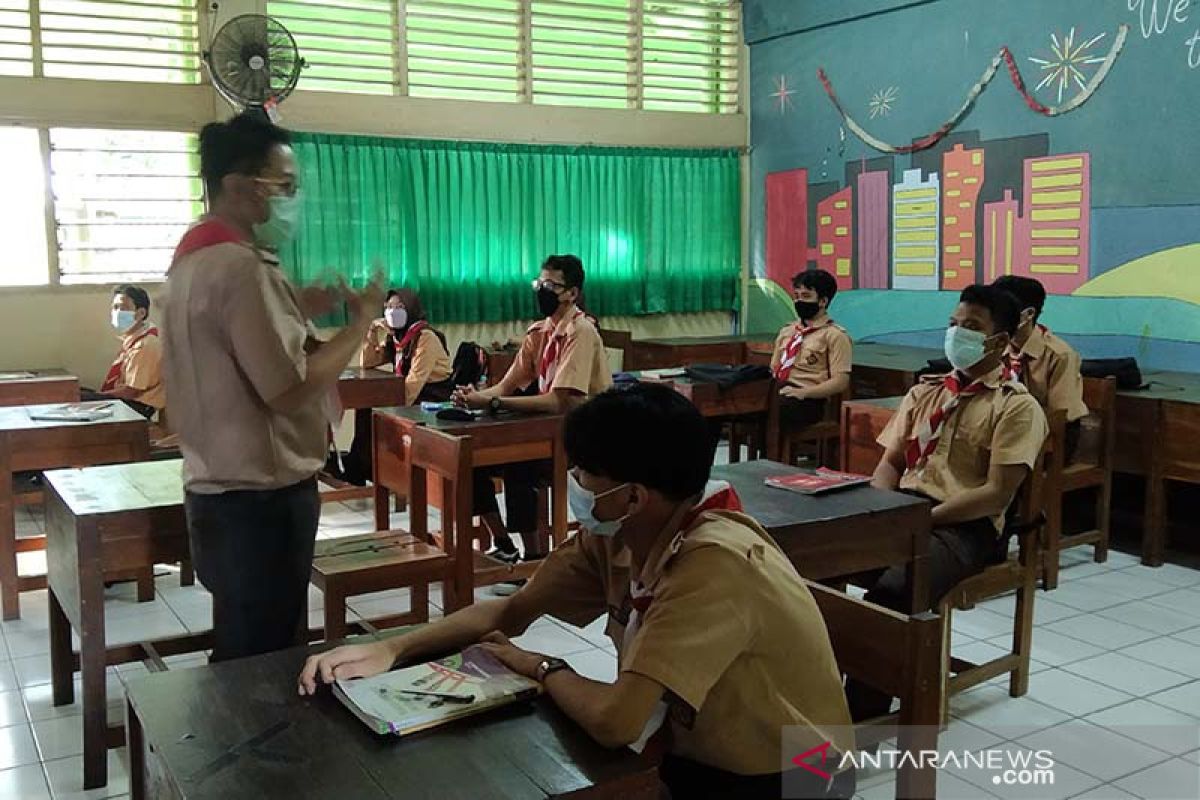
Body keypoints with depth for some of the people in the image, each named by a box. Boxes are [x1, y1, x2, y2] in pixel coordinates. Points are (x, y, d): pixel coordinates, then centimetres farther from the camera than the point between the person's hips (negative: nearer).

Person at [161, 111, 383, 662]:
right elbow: (290, 390, -25)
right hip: (260, 498, -10)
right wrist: (360, 321, -14)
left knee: (243, 656, 21)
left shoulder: (197, 256, 13)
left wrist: (305, 315, 10)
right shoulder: (242, 267, -20)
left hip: (220, 489, 10)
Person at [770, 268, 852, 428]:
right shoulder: (787, 331, 24)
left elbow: (840, 382, -5)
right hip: (779, 394, 5)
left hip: (810, 401, -5)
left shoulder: (835, 335, 3)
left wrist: (803, 392, -17)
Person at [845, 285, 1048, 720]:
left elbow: (996, 494, -9)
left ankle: (861, 717, -21)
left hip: (965, 524, -6)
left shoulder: (1017, 406, 0)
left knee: (889, 591, -35)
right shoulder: (925, 391, 20)